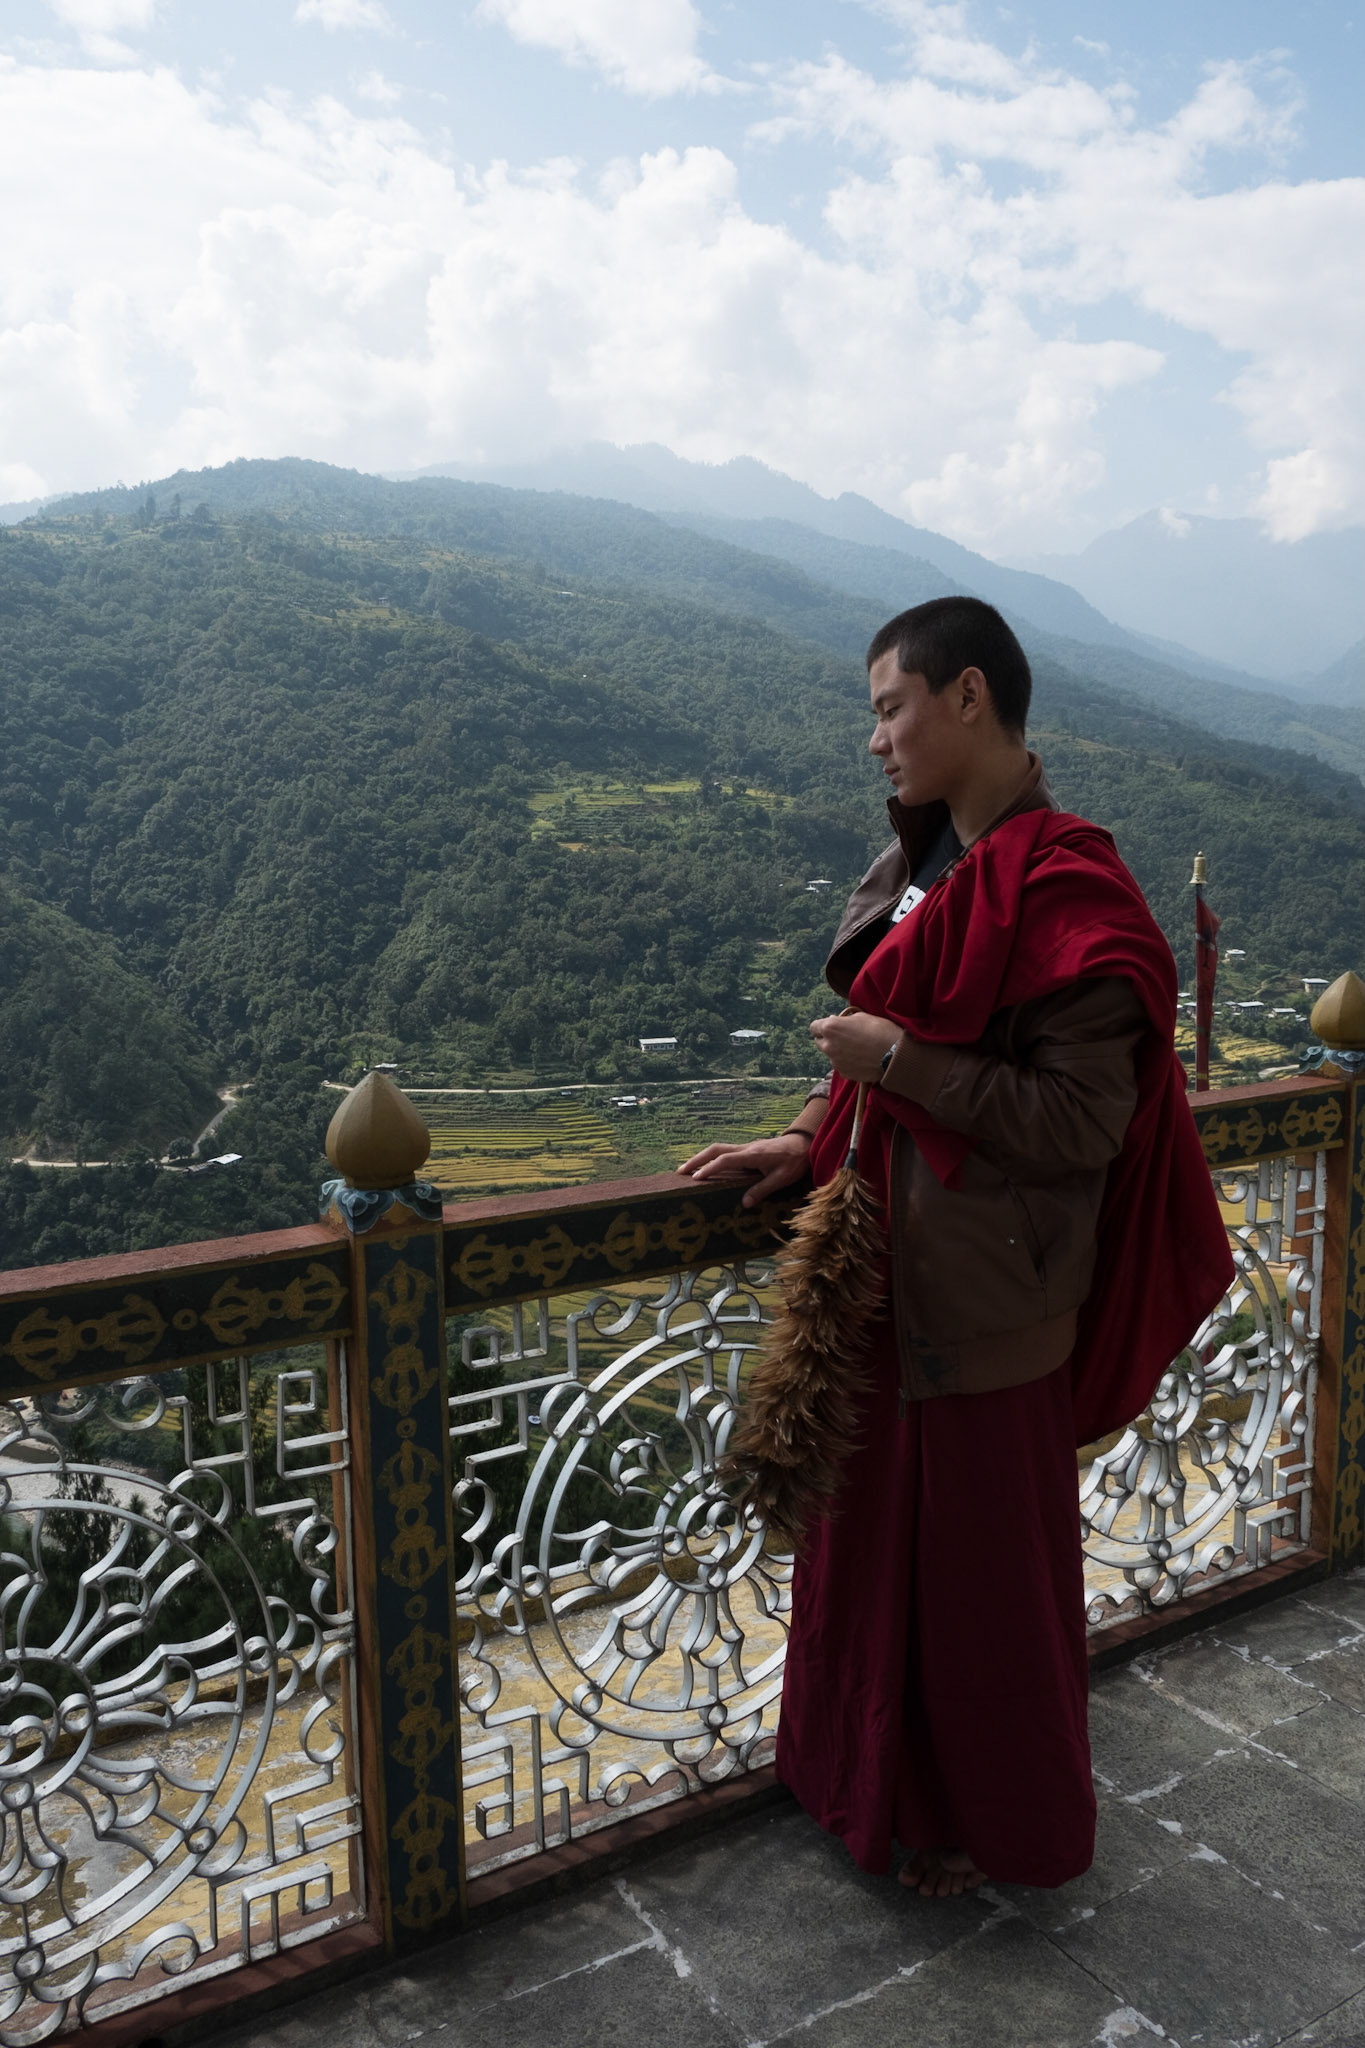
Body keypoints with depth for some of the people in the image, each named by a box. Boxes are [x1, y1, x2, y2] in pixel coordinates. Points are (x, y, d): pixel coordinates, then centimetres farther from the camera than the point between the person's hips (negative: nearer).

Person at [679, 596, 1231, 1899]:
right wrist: (809, 1141, 3)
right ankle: (881, 1775, 46)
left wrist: (898, 1059, -23)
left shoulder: (1063, 896, -22)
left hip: (983, 1296, -8)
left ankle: (996, 1824, 37)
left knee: (980, 1562, 12)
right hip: (888, 1266, 9)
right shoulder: (926, 861, 6)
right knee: (875, 1535, 23)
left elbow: (1081, 1122, -24)